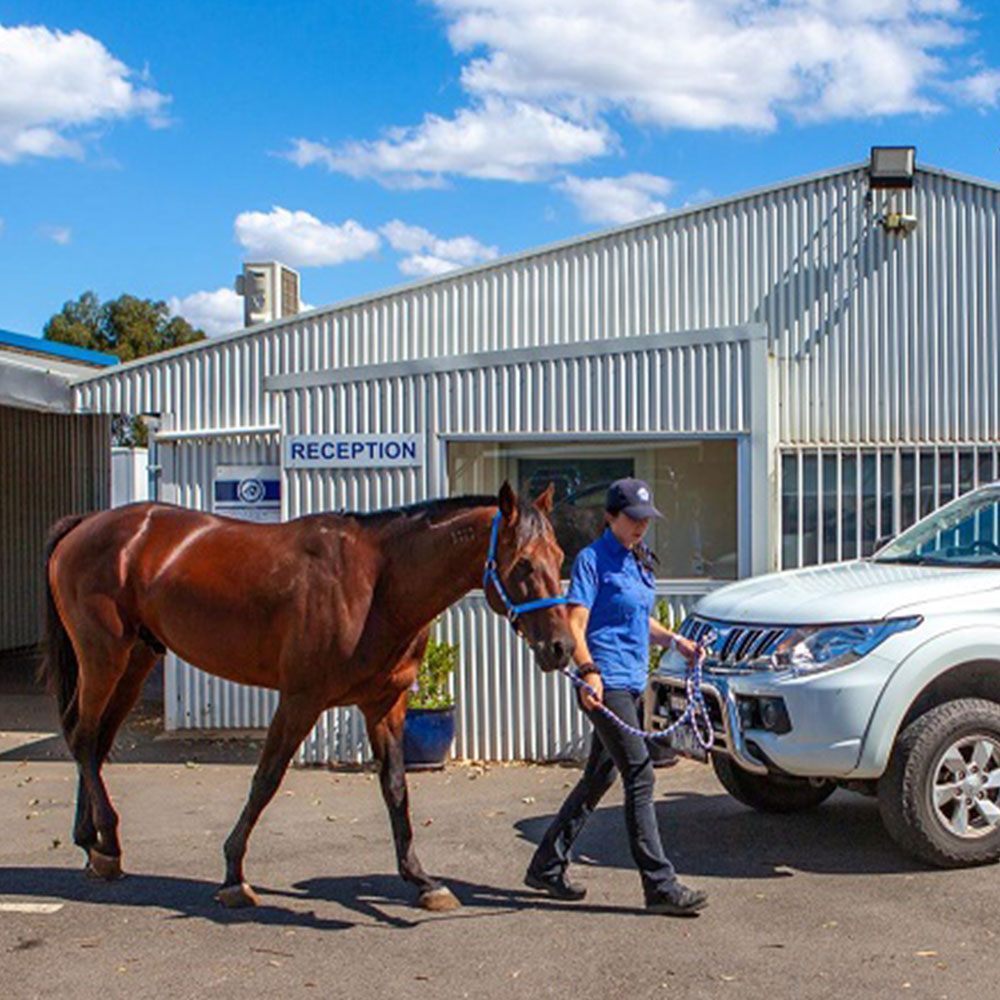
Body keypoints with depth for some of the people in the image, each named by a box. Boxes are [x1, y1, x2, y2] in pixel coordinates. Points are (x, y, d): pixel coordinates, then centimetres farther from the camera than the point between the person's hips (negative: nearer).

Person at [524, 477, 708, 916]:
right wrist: (588, 671, -29)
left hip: (632, 683, 9)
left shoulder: (639, 561, 17)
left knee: (599, 777, 13)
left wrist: (674, 640, 15)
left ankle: (547, 866, 25)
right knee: (639, 775, -10)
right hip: (605, 683, -9)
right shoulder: (592, 559, -8)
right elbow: (575, 624, -16)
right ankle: (660, 885, -6)